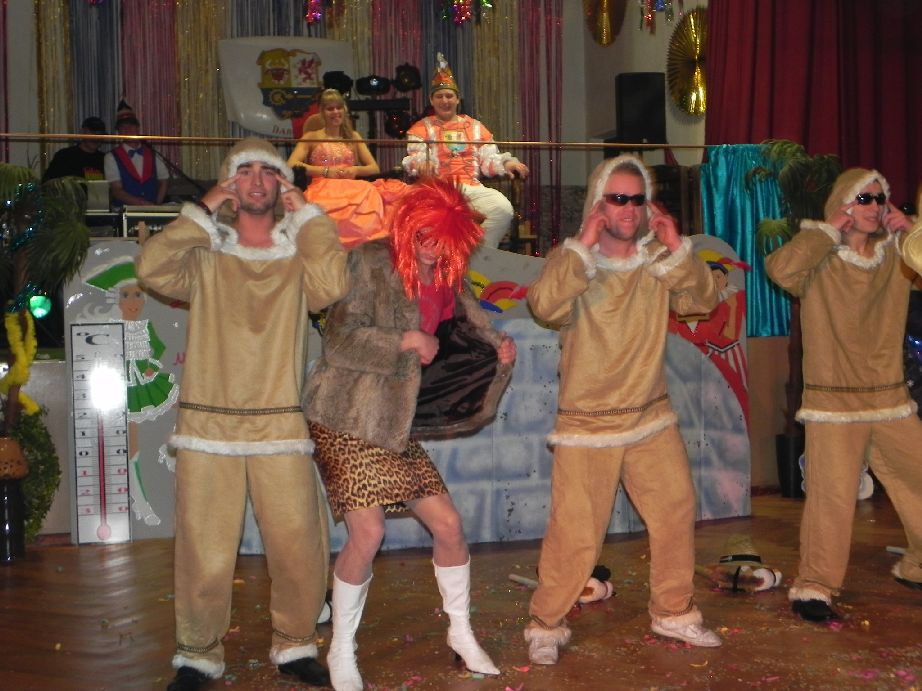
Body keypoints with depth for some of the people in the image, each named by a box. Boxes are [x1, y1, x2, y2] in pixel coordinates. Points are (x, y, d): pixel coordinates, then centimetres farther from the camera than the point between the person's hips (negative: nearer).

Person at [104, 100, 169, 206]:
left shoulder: (153, 155, 12)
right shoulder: (111, 157, 3)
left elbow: (164, 181, 16)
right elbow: (117, 191, -3)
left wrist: (157, 204, 0)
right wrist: (142, 203, -14)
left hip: (153, 210, 3)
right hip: (125, 211, -3)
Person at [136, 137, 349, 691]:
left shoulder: (298, 255, 9)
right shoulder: (205, 254, 9)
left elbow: (332, 286, -11)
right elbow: (153, 268, -9)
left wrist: (306, 212, -4)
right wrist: (203, 209, -3)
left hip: (281, 428, 1)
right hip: (208, 427, 0)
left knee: (301, 548, 1)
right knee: (204, 552, 1)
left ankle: (295, 645, 21)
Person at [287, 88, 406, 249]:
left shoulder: (353, 137, 25)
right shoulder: (312, 137, 15)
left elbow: (375, 168, 17)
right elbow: (291, 165, -2)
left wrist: (355, 170, -4)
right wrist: (325, 171, -8)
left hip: (351, 189, 3)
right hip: (323, 190, -3)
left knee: (373, 197, -36)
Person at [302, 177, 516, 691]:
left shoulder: (448, 282, 9)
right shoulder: (371, 264, -10)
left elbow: (473, 329, 18)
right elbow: (340, 339, -17)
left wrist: (500, 348, -4)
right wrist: (406, 340, -24)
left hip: (397, 426, 7)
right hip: (347, 421, -7)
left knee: (449, 524, 6)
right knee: (369, 532, -14)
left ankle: (462, 632, 28)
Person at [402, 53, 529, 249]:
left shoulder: (474, 126, 23)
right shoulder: (421, 128, 15)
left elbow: (489, 159, 13)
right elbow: (415, 158, -1)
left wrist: (506, 163, -9)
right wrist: (421, 165, -26)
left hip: (472, 187, 3)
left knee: (503, 209, -25)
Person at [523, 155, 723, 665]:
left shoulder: (658, 260, 4)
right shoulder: (573, 259, -8)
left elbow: (703, 300, -6)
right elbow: (545, 306, -27)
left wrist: (677, 248, -16)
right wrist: (584, 245, -26)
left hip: (652, 418, 5)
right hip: (587, 425, -4)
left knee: (677, 515, 10)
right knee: (574, 534, -4)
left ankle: (674, 613, 29)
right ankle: (546, 624, 16)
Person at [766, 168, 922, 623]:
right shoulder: (821, 262, -7)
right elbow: (781, 269, -27)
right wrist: (827, 229, -15)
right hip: (834, 402, -5)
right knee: (831, 495, -11)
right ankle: (813, 587, 1)